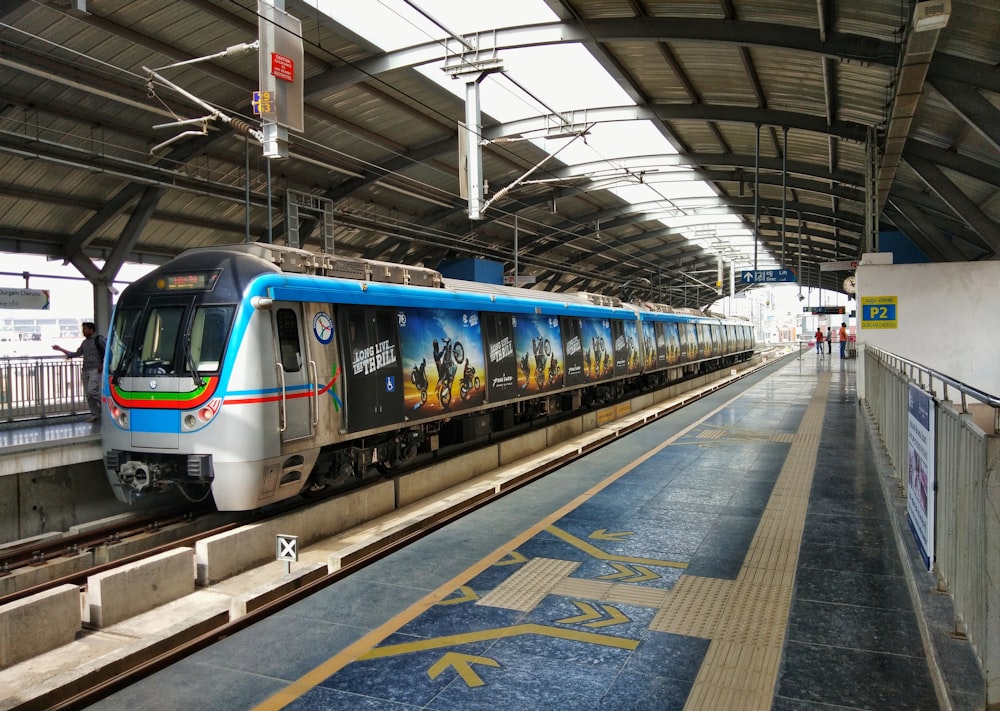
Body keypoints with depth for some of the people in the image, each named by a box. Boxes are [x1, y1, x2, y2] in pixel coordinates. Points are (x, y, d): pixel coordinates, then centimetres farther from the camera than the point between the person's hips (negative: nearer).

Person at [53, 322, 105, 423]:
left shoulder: (99, 339, -4)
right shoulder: (85, 342, 19)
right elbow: (77, 354, 23)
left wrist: (103, 364, -13)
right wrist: (61, 349, 23)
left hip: (95, 370, -8)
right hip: (86, 371, 8)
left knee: (92, 391, -22)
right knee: (88, 394, 4)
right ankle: (95, 414, 8)